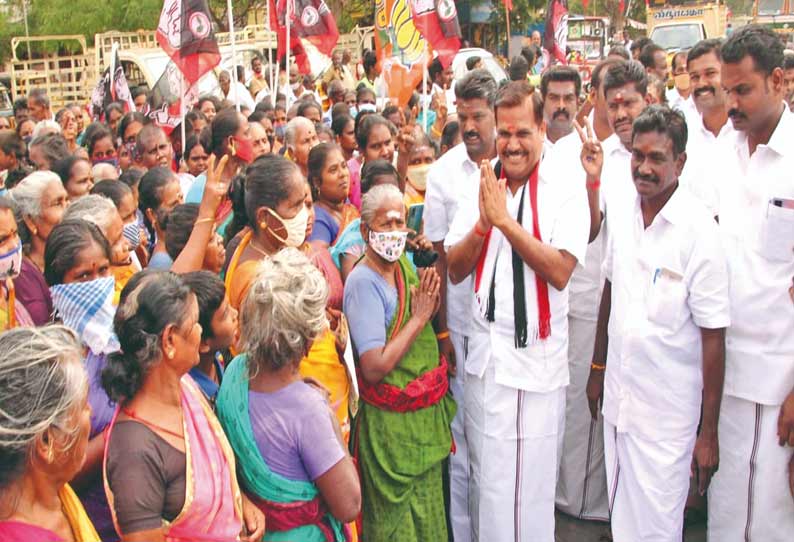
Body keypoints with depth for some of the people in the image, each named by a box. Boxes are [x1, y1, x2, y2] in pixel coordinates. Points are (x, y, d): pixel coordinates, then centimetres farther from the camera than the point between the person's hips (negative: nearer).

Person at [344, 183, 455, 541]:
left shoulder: (404, 264, 2)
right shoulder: (363, 282, -22)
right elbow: (373, 369, -27)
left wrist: (431, 306, -3)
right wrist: (418, 318, -22)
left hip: (427, 413, 8)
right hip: (392, 421, -8)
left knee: (429, 509, 24)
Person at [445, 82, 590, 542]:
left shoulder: (566, 193, -7)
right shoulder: (481, 188, 6)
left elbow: (559, 271, -19)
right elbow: (454, 270, 3)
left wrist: (505, 219, -20)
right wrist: (482, 223, -13)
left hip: (538, 358, -4)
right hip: (485, 351, 4)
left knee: (532, 486, 7)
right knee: (486, 479, 15)